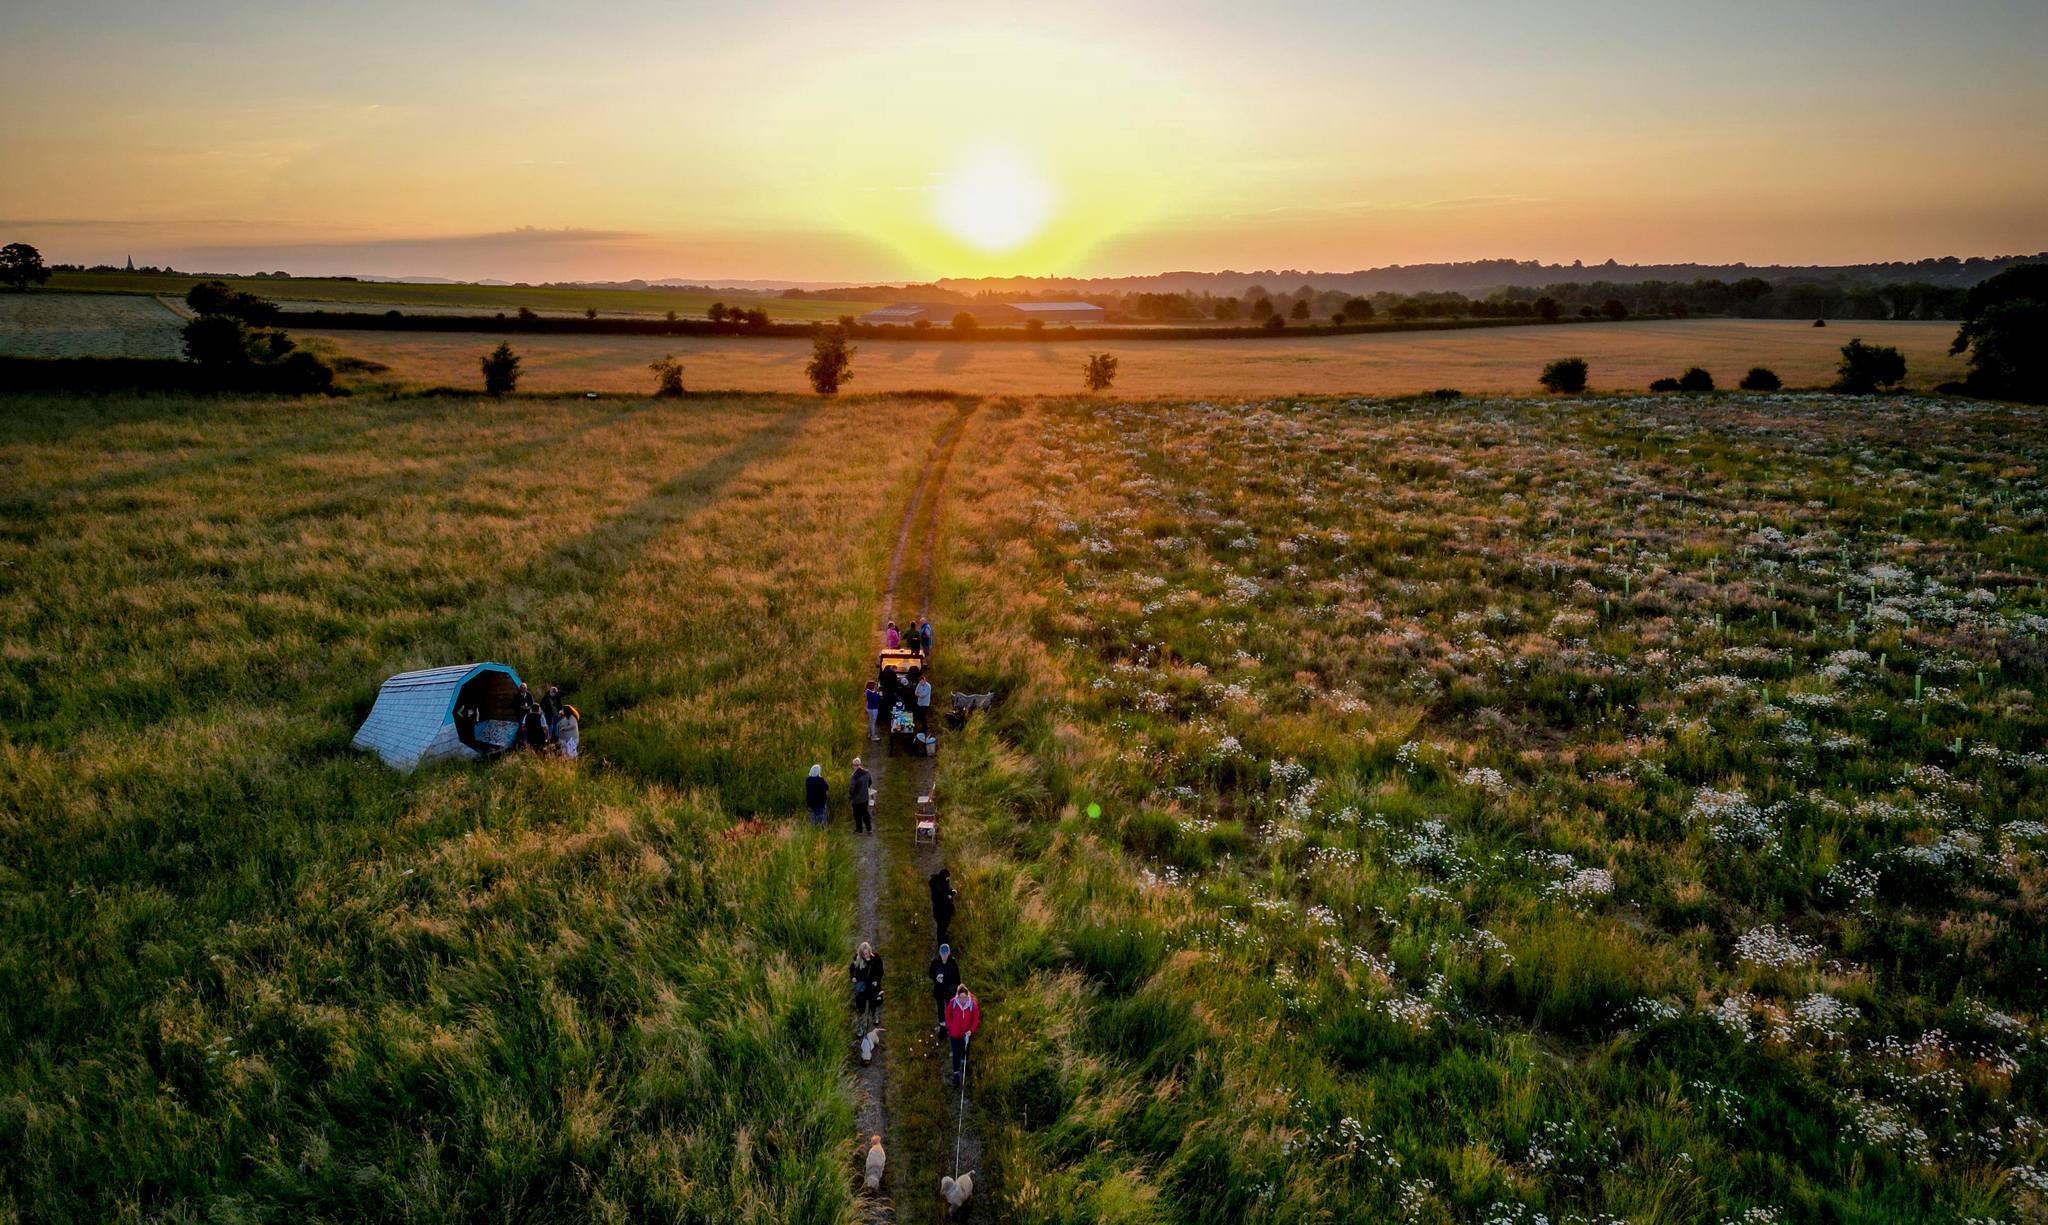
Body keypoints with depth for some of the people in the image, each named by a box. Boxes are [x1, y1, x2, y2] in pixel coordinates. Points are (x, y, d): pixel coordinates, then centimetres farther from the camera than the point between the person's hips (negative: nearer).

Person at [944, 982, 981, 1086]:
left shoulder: (973, 1004, -25)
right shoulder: (953, 1002, -22)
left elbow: (976, 1018, -12)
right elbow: (948, 1015, -4)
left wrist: (971, 1030, -21)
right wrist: (949, 1027, -4)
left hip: (967, 1033, 1)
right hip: (955, 1033, -1)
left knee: (965, 1050, 26)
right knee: (956, 1053, 6)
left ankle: (964, 1062, 55)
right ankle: (956, 1073, 22)